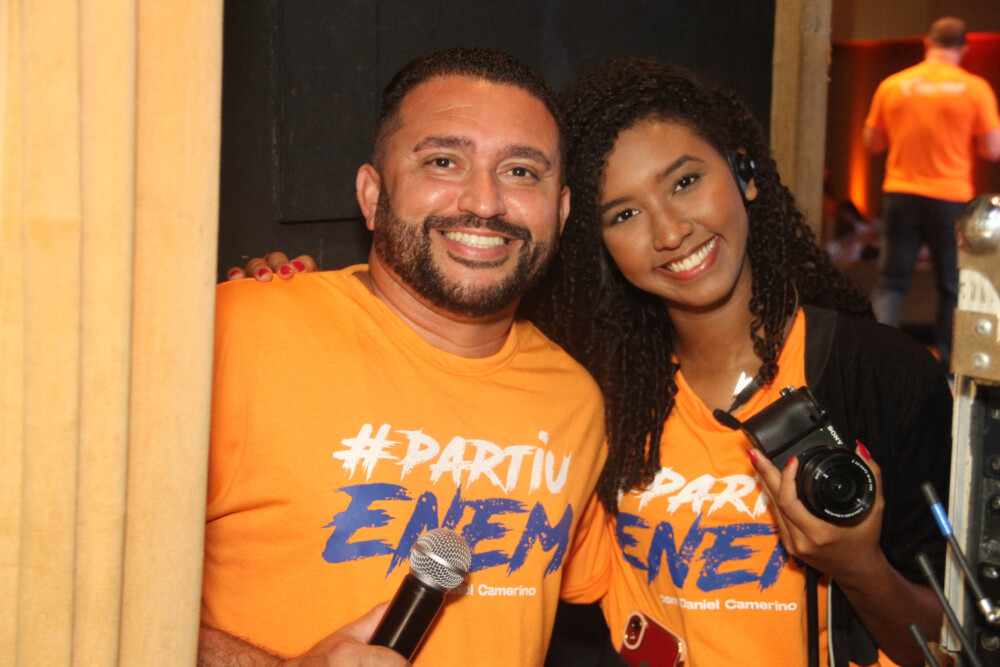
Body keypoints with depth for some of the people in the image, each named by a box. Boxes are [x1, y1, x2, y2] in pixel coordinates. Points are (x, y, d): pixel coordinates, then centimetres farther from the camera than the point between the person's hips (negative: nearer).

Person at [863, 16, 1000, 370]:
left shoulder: (892, 85, 2)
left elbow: (871, 143, 10)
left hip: (900, 194, 2)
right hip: (950, 198, -2)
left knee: (891, 282, 8)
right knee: (953, 287, 10)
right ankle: (950, 369, 14)